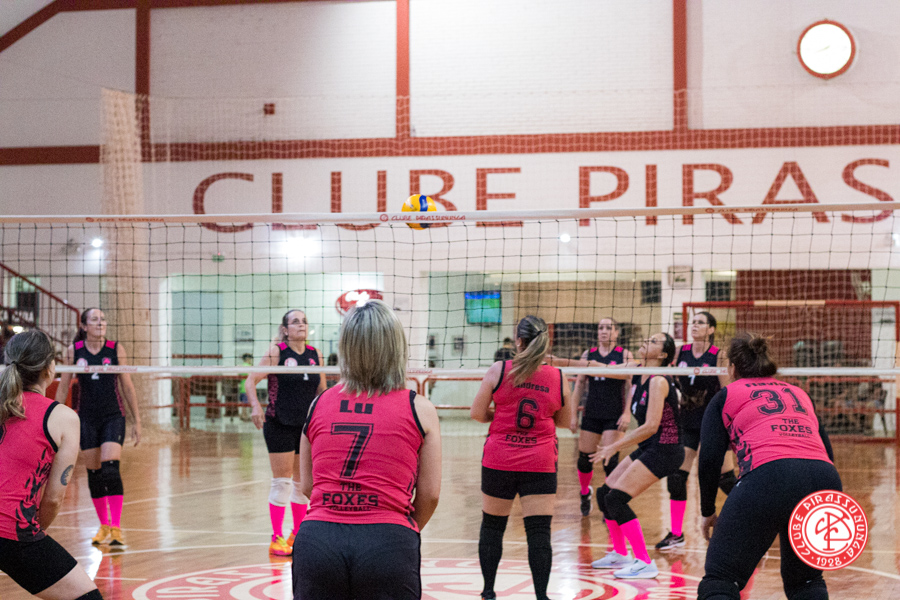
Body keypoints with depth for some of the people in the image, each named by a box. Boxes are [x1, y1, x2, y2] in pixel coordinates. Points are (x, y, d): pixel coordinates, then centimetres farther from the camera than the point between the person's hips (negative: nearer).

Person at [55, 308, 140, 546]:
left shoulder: (116, 349, -3)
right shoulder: (73, 351, 0)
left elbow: (127, 387, 2)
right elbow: (63, 387, 7)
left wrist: (137, 421, 2)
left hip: (113, 416, -2)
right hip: (86, 418, 2)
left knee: (111, 469, -16)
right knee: (93, 473, 6)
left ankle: (116, 528, -15)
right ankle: (104, 526, 20)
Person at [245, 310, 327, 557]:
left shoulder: (315, 355, 5)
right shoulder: (276, 352, -7)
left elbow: (321, 390, 16)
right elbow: (251, 380, -10)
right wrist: (255, 406, -25)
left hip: (307, 426, 5)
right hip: (279, 425, -4)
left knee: (303, 483, 10)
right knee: (282, 482, -5)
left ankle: (298, 536, 22)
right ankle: (277, 538, 3)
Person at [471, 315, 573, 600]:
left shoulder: (499, 370, -7)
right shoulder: (558, 377, -1)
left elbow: (477, 413, -2)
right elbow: (565, 421, 12)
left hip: (498, 462, 0)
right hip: (540, 465, 0)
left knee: (492, 526, 14)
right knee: (539, 531, -1)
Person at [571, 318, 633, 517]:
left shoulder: (624, 355, -1)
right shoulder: (588, 355, 8)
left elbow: (631, 386, -3)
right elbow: (579, 385, 11)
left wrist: (627, 412, -12)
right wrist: (573, 413, 7)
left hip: (614, 416, -3)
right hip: (591, 415, 3)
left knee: (610, 461, -8)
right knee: (584, 459, 6)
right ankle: (585, 493, 34)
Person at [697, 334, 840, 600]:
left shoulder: (726, 396, 20)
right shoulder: (800, 393, 32)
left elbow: (709, 460, 10)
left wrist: (708, 511, 21)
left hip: (768, 477, -4)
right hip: (825, 480, 5)